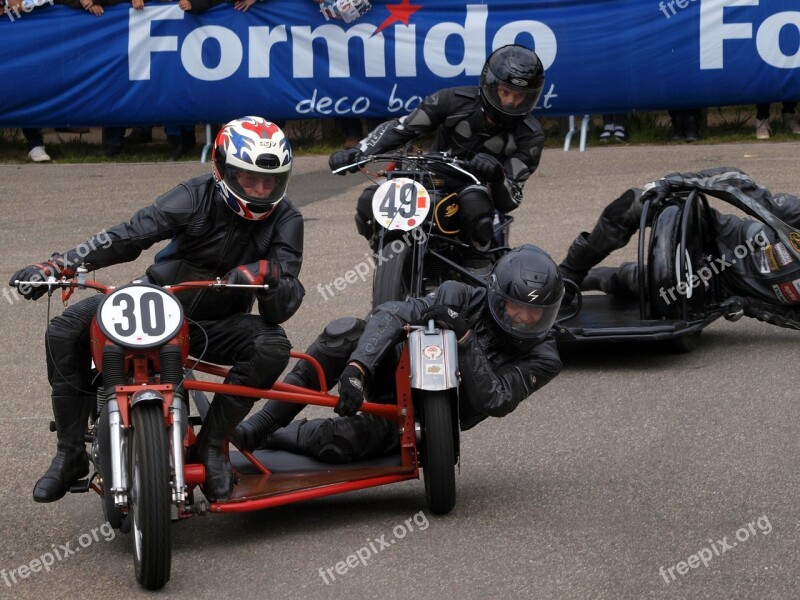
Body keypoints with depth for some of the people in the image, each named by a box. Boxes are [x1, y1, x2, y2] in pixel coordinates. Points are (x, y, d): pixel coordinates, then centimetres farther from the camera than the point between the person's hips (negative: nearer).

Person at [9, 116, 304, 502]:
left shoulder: (284, 220, -10)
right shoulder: (197, 197, -12)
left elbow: (280, 310, -16)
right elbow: (130, 236, -20)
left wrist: (267, 274, -41)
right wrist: (56, 266, -31)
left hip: (216, 325, 0)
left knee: (273, 346, -31)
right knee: (66, 330, -20)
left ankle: (211, 445, -17)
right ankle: (70, 454, -10)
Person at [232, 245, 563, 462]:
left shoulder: (541, 359, -9)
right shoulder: (461, 298, -8)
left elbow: (494, 402, -22)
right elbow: (393, 314, -20)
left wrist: (464, 339, -33)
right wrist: (356, 368, -37)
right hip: (395, 375, 2)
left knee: (334, 442, -32)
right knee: (346, 331, -32)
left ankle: (265, 435, -2)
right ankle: (261, 421, -26)